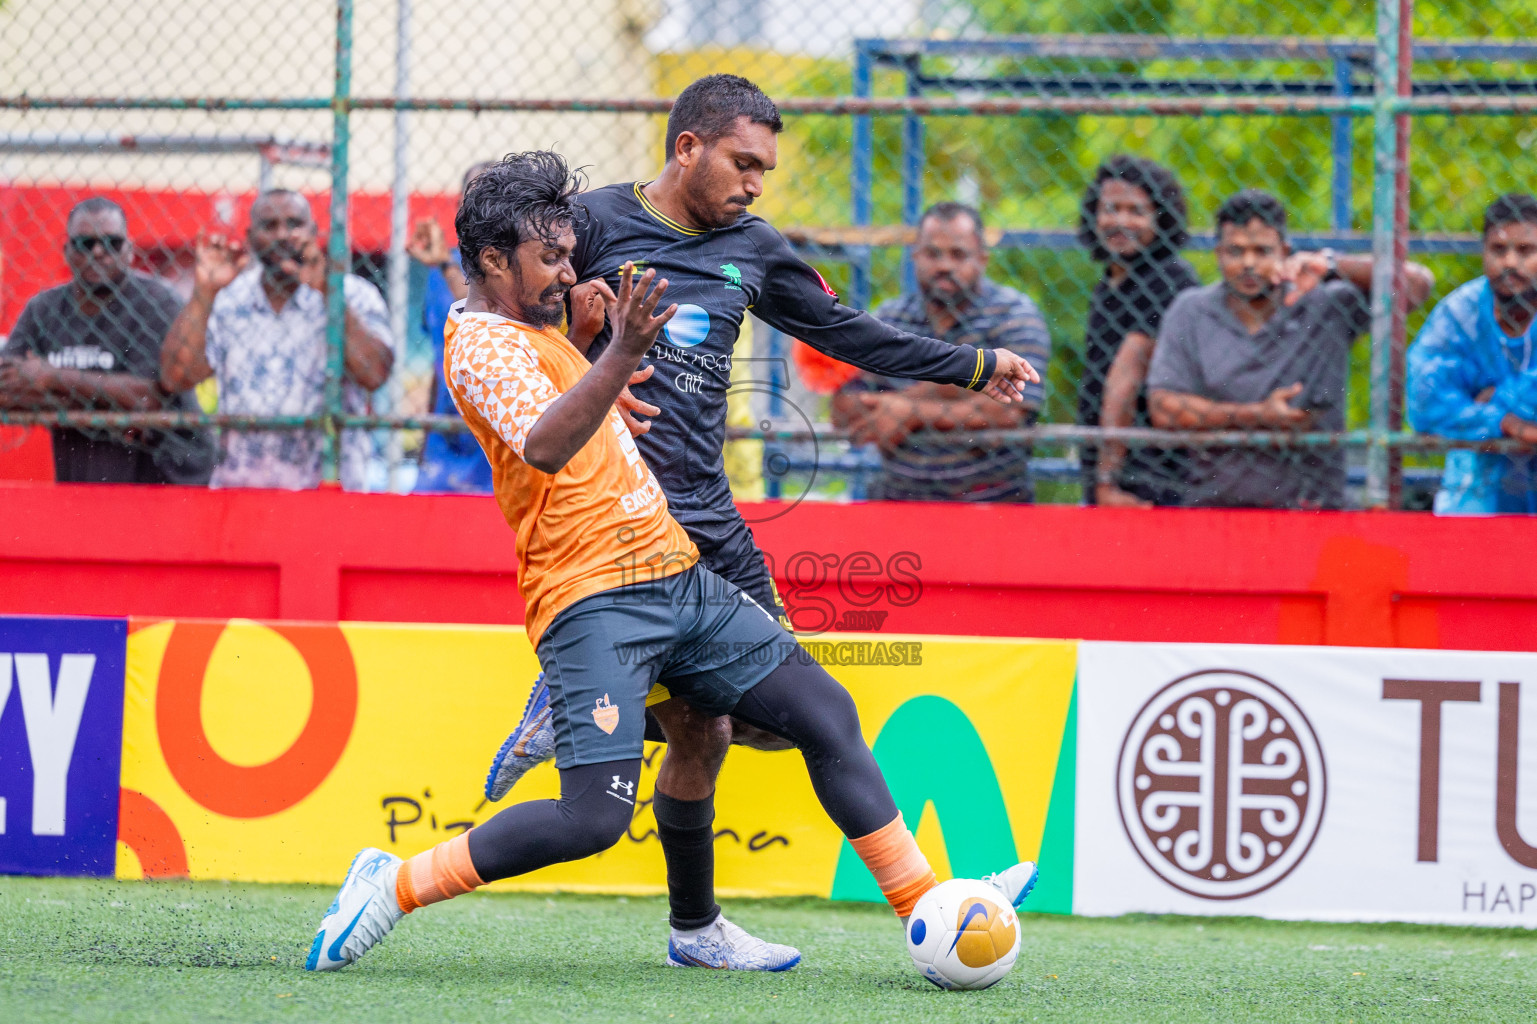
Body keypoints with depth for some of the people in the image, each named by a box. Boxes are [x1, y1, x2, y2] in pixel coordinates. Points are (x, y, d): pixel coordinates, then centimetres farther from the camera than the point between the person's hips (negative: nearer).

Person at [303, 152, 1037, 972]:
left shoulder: (534, 330, 20)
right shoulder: (481, 342, -11)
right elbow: (544, 446, -30)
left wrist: (610, 328, 30)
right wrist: (619, 357, -43)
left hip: (674, 575, 10)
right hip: (591, 596, -10)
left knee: (825, 713, 5)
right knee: (594, 816, -20)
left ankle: (924, 910, 11)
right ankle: (393, 887, -7)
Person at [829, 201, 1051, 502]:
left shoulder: (1014, 315, 0)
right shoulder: (888, 318, 11)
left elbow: (1015, 411, -14)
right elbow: (843, 409, 4)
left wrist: (912, 413, -8)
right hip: (897, 498, -1)